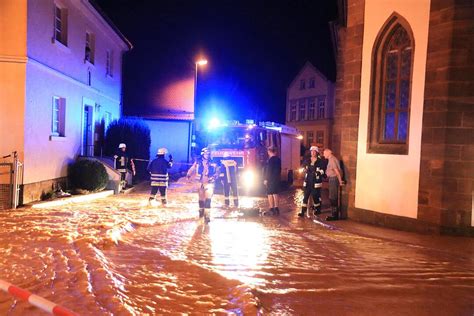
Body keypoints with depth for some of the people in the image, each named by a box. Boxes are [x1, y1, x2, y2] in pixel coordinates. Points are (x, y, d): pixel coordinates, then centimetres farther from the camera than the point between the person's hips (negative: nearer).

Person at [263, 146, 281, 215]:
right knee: (275, 193, 12)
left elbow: (268, 170, -16)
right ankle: (276, 208, 14)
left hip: (271, 179, -7)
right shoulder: (278, 159, 8)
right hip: (277, 179, 8)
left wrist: (265, 179, -12)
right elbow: (279, 169, 13)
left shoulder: (270, 160, -15)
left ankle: (271, 209, -3)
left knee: (270, 194, -2)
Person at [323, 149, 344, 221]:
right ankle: (334, 214, 21)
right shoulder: (331, 159, 15)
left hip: (333, 179, -10)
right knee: (333, 198, 14)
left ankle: (334, 215, -1)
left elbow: (337, 171, -19)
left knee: (333, 198, -6)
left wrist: (340, 181, -17)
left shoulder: (332, 159, -15)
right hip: (332, 179, 10)